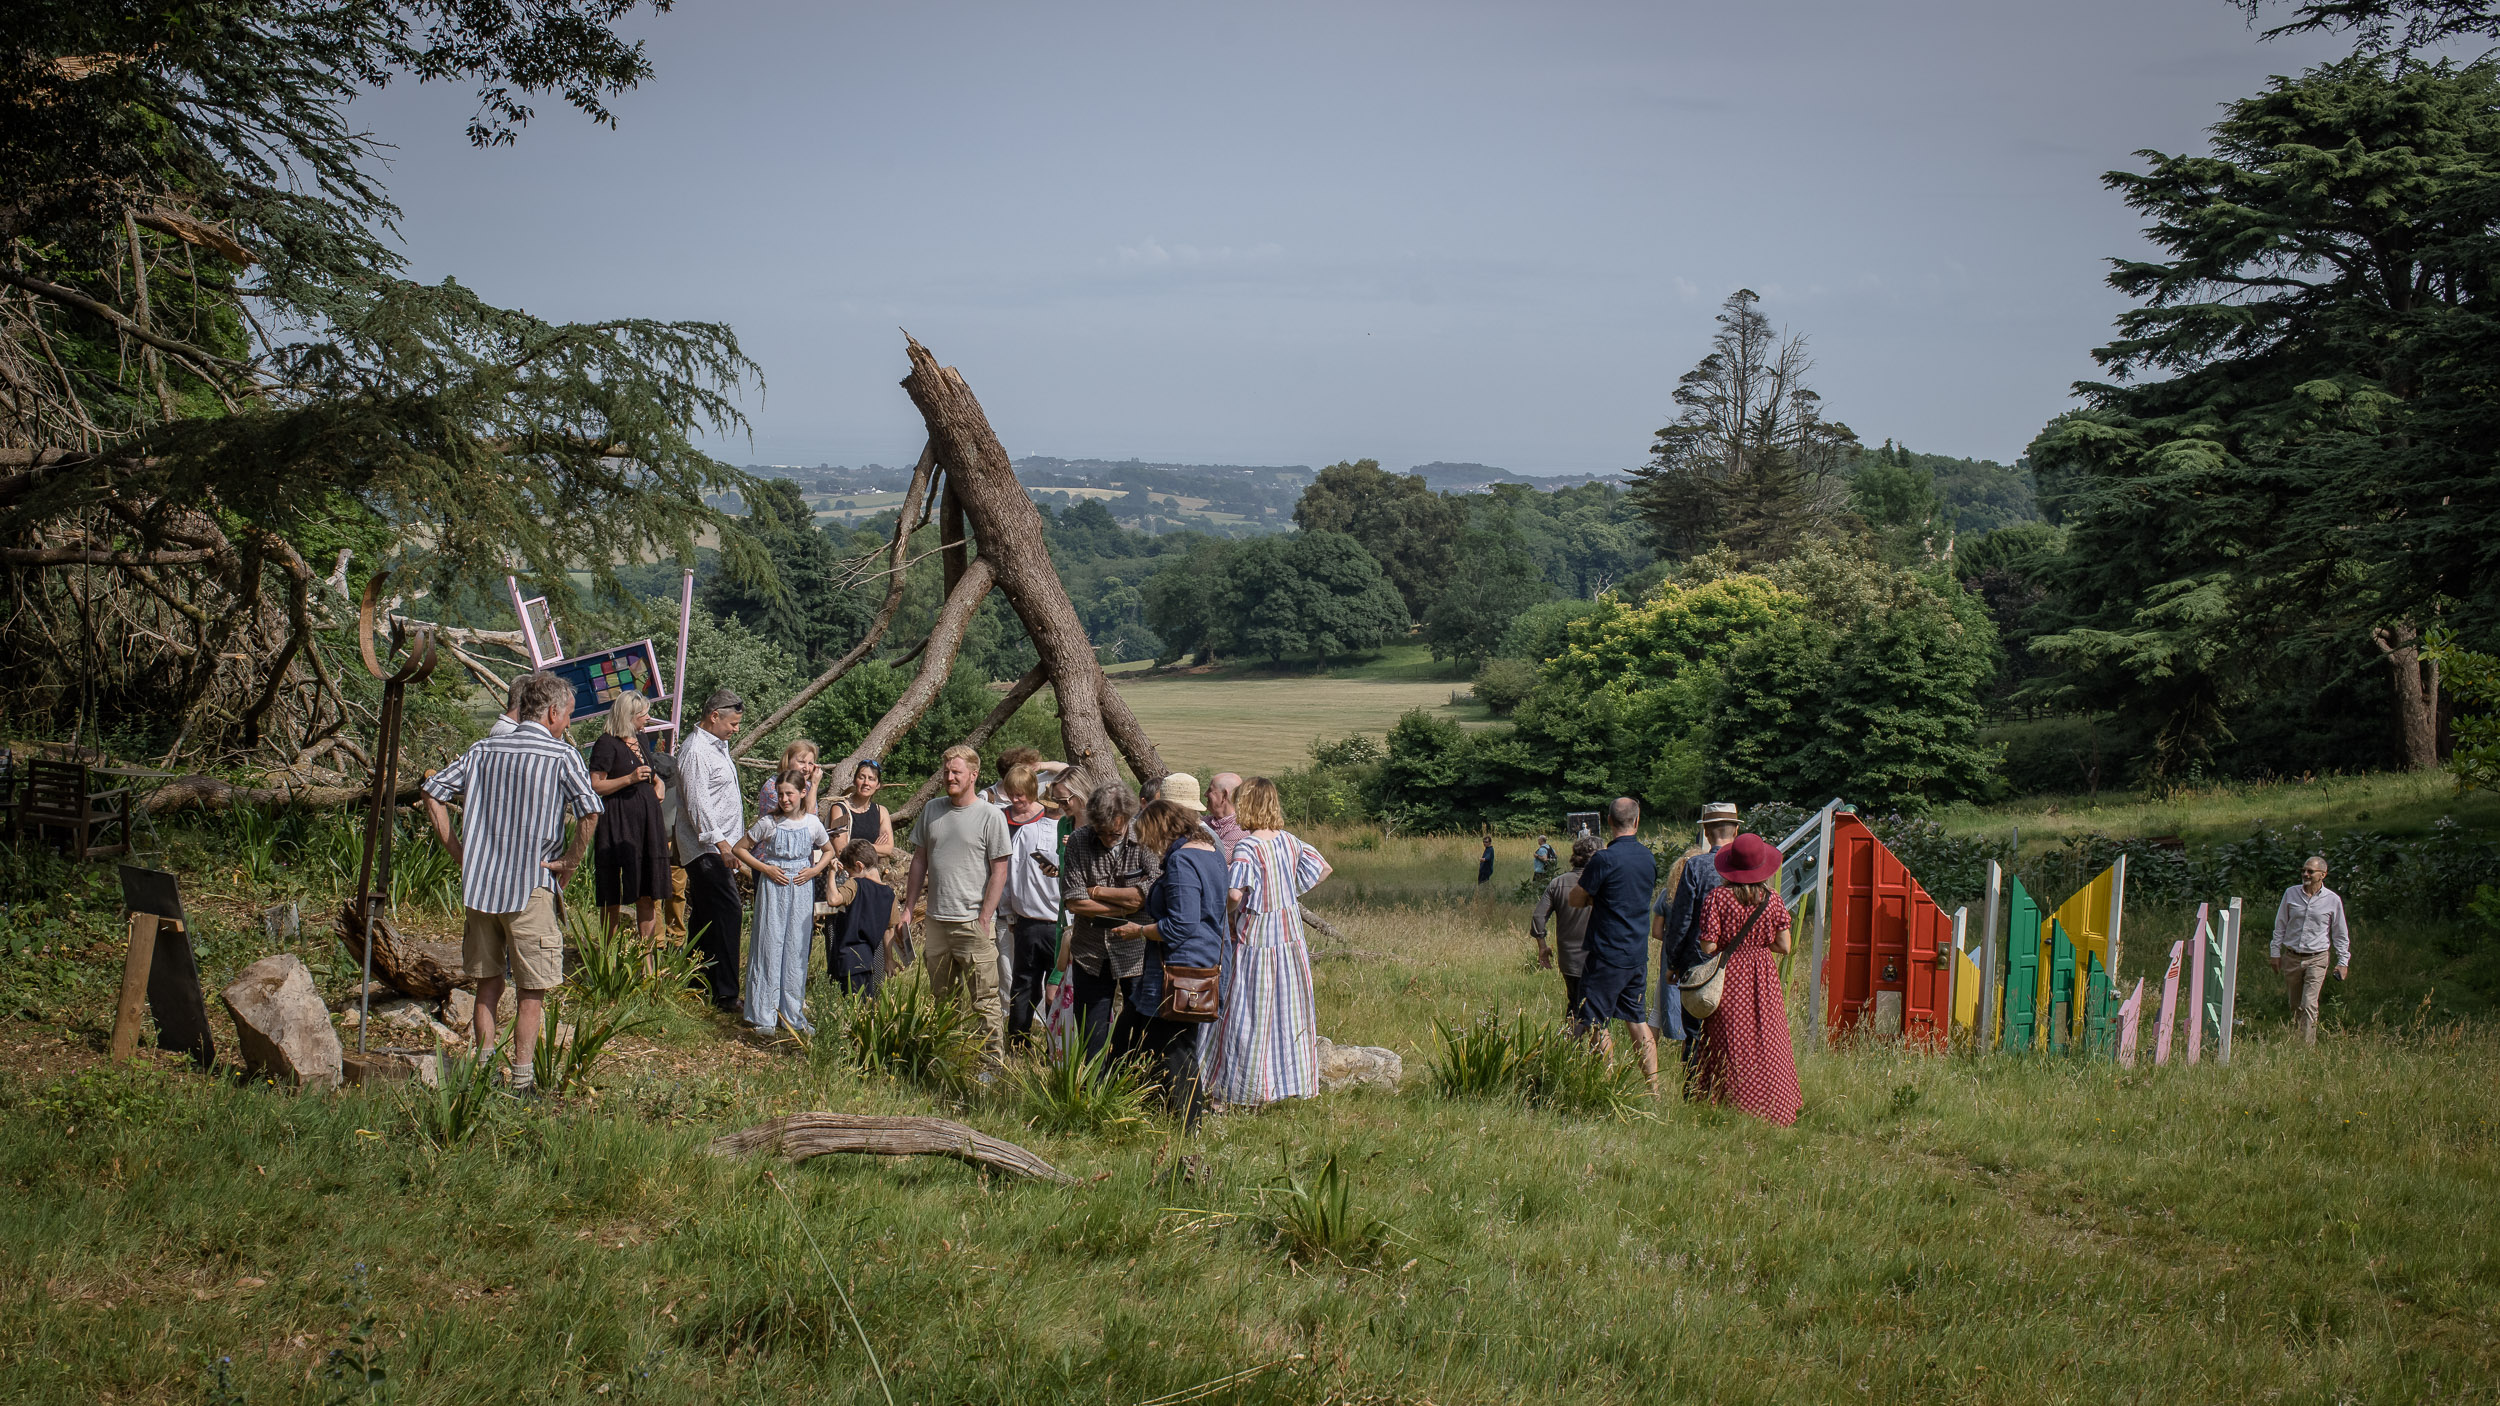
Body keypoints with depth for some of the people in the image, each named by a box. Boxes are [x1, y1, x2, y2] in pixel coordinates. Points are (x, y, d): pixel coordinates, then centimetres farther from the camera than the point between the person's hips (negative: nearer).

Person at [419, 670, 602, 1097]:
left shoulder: (483, 750, 9)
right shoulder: (561, 756, -7)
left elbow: (433, 791, 9)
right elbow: (590, 810, -22)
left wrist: (456, 849, 10)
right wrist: (571, 861, -9)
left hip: (478, 882, 5)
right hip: (531, 886, -5)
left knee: (488, 983, 16)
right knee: (532, 989, 5)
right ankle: (522, 1077, 5)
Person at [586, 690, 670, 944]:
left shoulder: (639, 739, 16)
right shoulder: (607, 744, -9)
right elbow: (595, 786, -14)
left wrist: (658, 782, 15)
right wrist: (629, 779, -22)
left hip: (647, 819, 8)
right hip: (619, 823, -8)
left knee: (648, 894, 6)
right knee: (615, 896, -3)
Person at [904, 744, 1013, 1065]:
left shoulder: (990, 816, -6)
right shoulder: (932, 809, 9)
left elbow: (999, 871, -7)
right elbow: (920, 861, 16)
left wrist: (984, 920, -12)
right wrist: (908, 908, 11)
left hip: (974, 922, -6)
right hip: (936, 920, 6)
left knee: (984, 1000, -5)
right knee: (940, 997, 15)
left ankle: (994, 1062, -1)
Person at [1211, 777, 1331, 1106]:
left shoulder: (1247, 846, -16)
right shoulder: (1289, 840, 2)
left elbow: (1236, 894, -25)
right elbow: (1322, 868, 11)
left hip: (1256, 933, -6)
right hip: (1290, 931, 6)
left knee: (1252, 1014, 0)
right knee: (1290, 1007, 12)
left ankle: (1250, 1086, 2)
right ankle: (1293, 1078, 17)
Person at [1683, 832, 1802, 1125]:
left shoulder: (1717, 897, -9)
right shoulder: (1771, 898, -3)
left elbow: (1708, 947, -11)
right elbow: (1783, 946, -2)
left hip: (1729, 979, -2)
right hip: (1763, 978, 2)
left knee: (1730, 1046, 4)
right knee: (1767, 1046, 7)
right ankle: (1770, 1109, 6)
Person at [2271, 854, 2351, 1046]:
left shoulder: (2332, 900, -2)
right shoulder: (2291, 894, 3)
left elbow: (2341, 934, 7)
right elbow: (2280, 925, 12)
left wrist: (2343, 961, 5)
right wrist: (2275, 951, 10)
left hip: (2316, 960, -3)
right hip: (2291, 958, 3)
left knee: (2309, 1005, -13)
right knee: (2295, 1005, 10)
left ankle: (2308, 1045, -14)